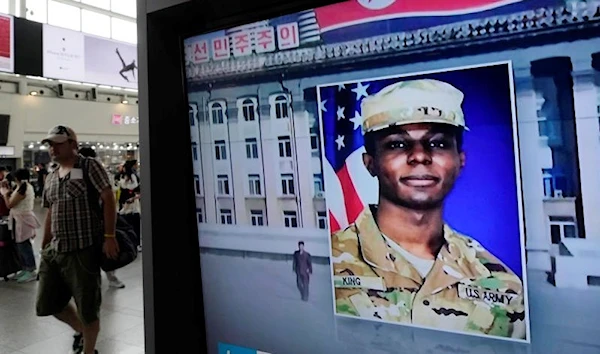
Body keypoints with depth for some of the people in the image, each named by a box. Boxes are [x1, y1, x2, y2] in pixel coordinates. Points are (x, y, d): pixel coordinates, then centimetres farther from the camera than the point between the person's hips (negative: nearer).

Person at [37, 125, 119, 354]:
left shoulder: (89, 166, -6)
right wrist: (44, 246, 18)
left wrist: (109, 236, -20)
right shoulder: (51, 178, 14)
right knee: (47, 303, 13)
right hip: (54, 251, 7)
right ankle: (80, 330, 39)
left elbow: (108, 199, -13)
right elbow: (50, 214, 20)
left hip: (83, 249, -7)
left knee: (87, 307, 2)